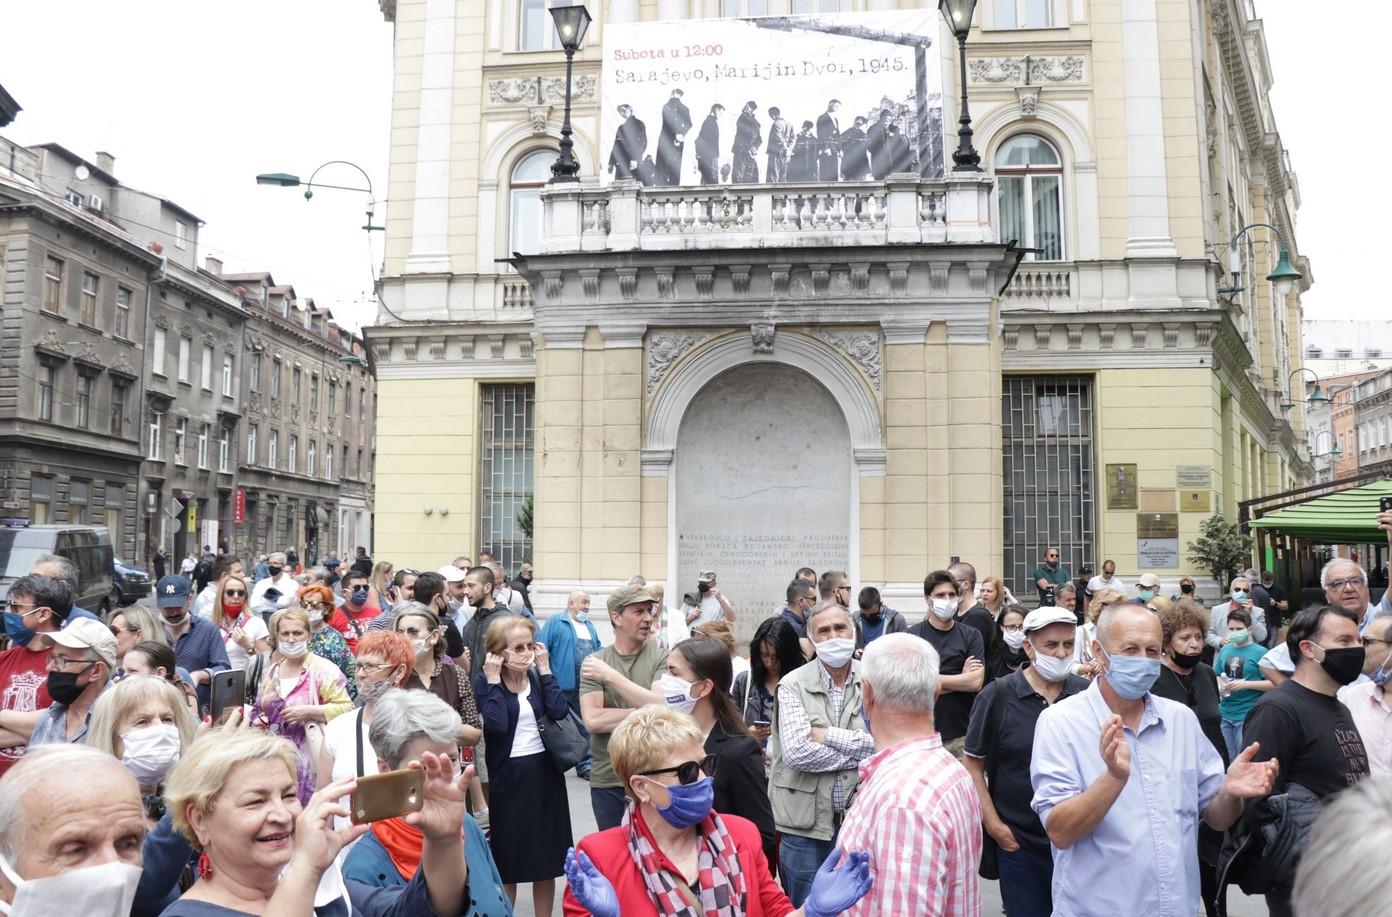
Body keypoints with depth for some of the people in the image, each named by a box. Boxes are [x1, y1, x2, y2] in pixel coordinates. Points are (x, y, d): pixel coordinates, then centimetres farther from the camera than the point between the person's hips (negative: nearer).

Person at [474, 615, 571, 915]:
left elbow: (559, 711, -13)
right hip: (508, 777, -4)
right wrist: (493, 680, -18)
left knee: (547, 857, 11)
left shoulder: (538, 676, 4)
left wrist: (545, 669, -9)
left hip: (544, 772, 4)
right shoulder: (485, 682, -6)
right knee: (508, 861, 6)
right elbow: (497, 724, -23)